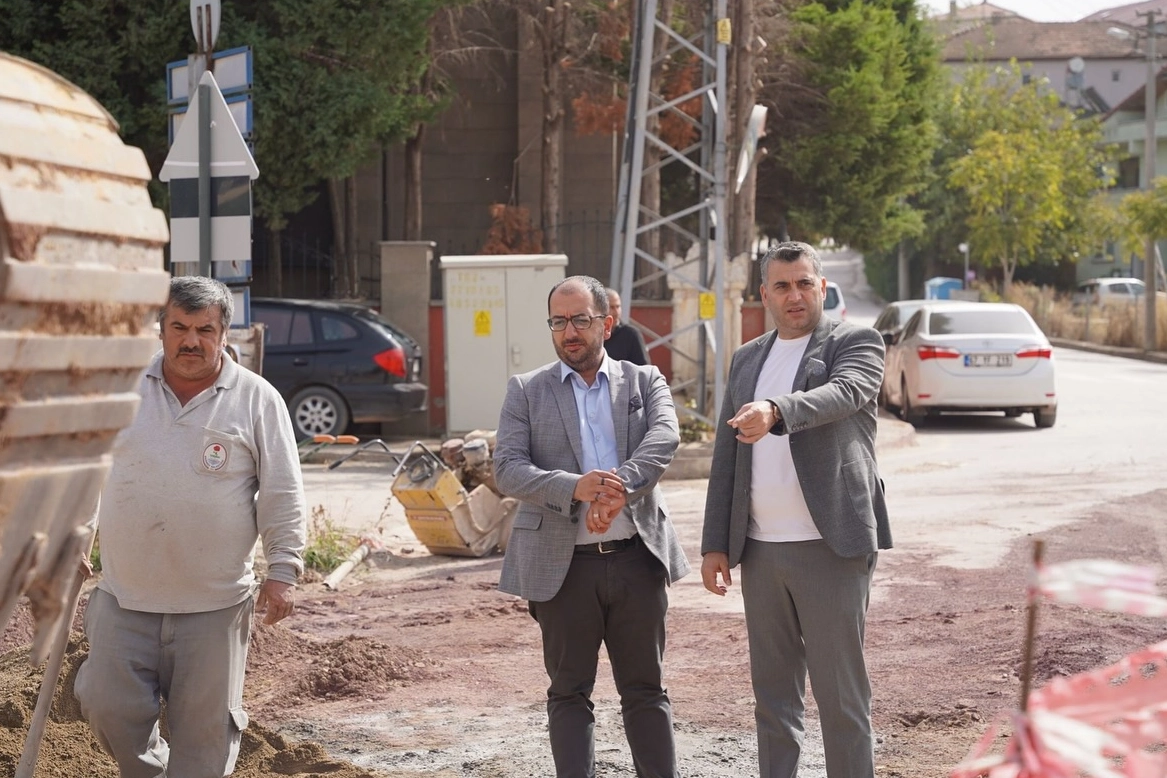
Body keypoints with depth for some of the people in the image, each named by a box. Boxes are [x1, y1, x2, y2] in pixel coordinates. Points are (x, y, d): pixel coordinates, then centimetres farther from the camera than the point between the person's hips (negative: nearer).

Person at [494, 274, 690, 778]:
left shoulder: (645, 381, 9)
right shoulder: (526, 391, 5)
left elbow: (664, 438, -10)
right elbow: (507, 470, -6)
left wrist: (621, 485, -29)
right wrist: (575, 488, -24)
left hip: (637, 557, 1)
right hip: (563, 565, -1)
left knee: (645, 689, 8)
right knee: (569, 693, 5)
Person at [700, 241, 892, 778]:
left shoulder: (856, 344, -1)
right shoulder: (746, 359, 15)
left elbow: (842, 393, -24)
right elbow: (725, 457, 15)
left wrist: (776, 411, -42)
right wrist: (715, 544, 9)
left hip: (831, 548, -5)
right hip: (760, 551, 6)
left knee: (841, 695, -2)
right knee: (773, 693, 12)